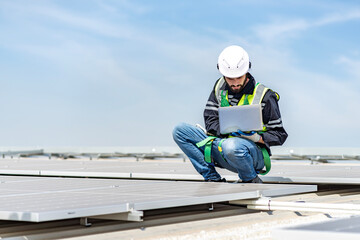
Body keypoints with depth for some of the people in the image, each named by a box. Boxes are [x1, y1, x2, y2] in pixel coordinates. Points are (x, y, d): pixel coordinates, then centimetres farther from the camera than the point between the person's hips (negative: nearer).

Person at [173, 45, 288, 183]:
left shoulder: (264, 96, -6)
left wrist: (257, 137, -23)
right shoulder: (219, 87, 7)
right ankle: (212, 178, -6)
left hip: (254, 154, -5)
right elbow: (210, 120, 4)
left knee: (231, 146, -42)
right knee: (180, 131, -8)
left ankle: (251, 180, -9)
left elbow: (279, 135, -4)